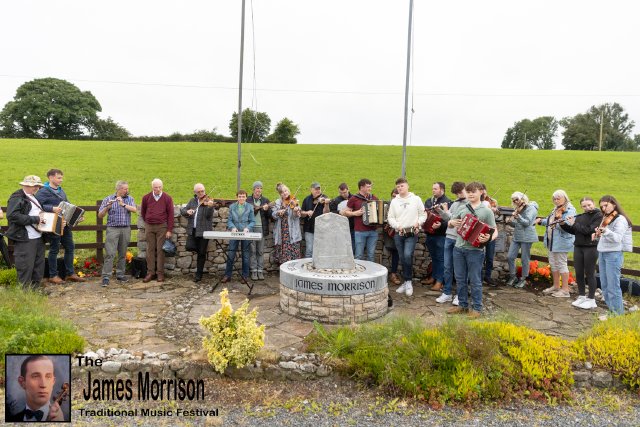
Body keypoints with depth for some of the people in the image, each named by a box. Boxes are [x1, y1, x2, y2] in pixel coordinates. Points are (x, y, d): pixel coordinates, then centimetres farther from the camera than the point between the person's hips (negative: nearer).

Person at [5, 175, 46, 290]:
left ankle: (36, 288, 25)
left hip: (38, 237, 9)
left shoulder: (34, 197, 17)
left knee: (39, 264, 14)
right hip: (25, 239, -9)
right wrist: (35, 219, -20)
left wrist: (43, 216, 9)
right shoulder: (17, 198, -10)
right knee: (26, 267, -3)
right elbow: (12, 216, -22)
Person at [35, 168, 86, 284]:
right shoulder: (43, 192, -9)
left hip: (65, 224, 8)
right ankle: (53, 276, 15)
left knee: (70, 247, 11)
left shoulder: (61, 190, 15)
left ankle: (70, 274, 21)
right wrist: (52, 208, -30)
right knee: (54, 249, 3)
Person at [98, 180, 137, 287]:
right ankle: (106, 277, -7)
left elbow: (135, 210, -10)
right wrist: (107, 207, -19)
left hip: (126, 229, 3)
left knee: (123, 254, 8)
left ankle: (120, 275, 19)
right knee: (110, 254, -8)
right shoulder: (108, 199, 2)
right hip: (112, 229, -2)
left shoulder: (129, 199, 8)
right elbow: (100, 215, -1)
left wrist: (123, 204, -20)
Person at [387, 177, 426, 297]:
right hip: (398, 233, 3)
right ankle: (407, 282, 22)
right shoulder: (394, 201, 9)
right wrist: (397, 225, -9)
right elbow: (390, 217, 7)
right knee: (402, 258, 9)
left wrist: (418, 222, -12)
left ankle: (409, 281, -4)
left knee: (408, 255, -20)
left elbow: (423, 214, 6)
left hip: (412, 233, -3)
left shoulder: (416, 199, 3)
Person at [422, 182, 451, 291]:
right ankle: (433, 277, 28)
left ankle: (439, 280, 5)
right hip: (430, 233, 7)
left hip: (441, 234, -7)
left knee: (440, 258, 0)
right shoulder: (428, 201, 13)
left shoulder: (447, 202, -10)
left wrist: (441, 224, -31)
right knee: (433, 257, 17)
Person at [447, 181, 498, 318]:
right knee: (460, 279, 12)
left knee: (475, 280, 2)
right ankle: (463, 305, 25)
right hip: (459, 248, 5)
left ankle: (477, 308, 15)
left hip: (475, 250, -5)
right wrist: (453, 222, -3)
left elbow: (495, 232, -5)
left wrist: (488, 238, -26)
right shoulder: (462, 208, 9)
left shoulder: (486, 211, -4)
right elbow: (451, 221, 21)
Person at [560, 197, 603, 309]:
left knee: (589, 274, -1)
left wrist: (574, 224, -15)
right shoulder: (580, 216, 10)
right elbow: (574, 231, 14)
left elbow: (589, 230, -20)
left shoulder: (598, 216, -9)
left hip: (591, 248, -6)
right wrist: (563, 224, 1)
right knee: (578, 273, 9)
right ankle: (581, 296, 21)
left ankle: (591, 300, 9)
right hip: (578, 247, 6)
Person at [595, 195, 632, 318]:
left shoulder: (620, 219, -10)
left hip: (613, 254, -9)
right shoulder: (606, 219, 15)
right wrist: (598, 234, 3)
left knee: (613, 287, -7)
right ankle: (611, 311, 22)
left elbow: (617, 238, -23)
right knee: (605, 286, 13)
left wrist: (605, 231, -39)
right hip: (602, 253, 9)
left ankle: (619, 314, 0)